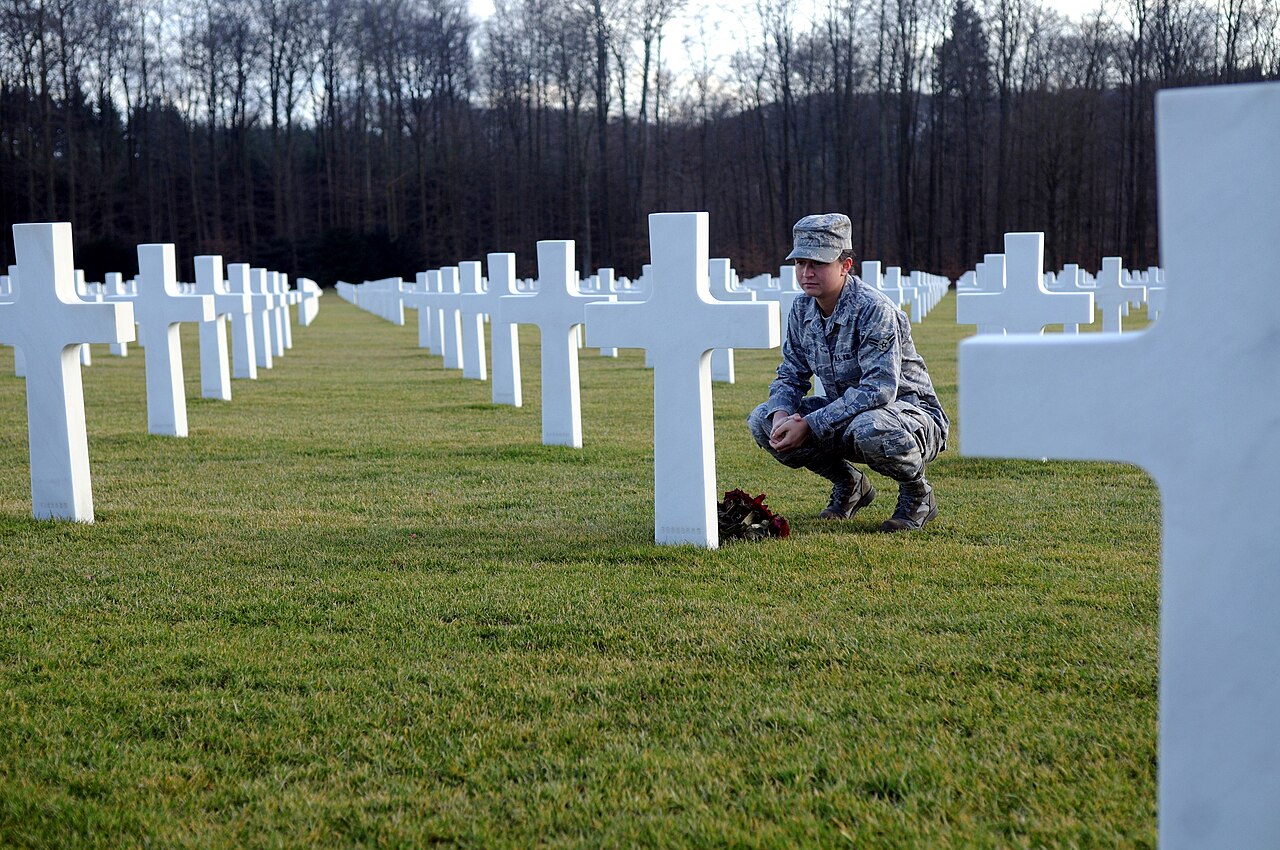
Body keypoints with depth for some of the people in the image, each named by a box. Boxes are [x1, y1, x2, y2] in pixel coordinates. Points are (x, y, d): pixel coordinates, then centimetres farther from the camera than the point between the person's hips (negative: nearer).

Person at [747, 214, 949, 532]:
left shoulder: (873, 309, -23)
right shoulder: (802, 310, 0)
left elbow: (878, 389, -31)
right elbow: (790, 377, 6)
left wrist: (808, 425, -34)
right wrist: (781, 414, -19)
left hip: (911, 412, -7)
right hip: (844, 414, 7)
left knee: (868, 428, -42)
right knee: (762, 420, -9)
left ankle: (918, 494, -8)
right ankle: (849, 485, 10)